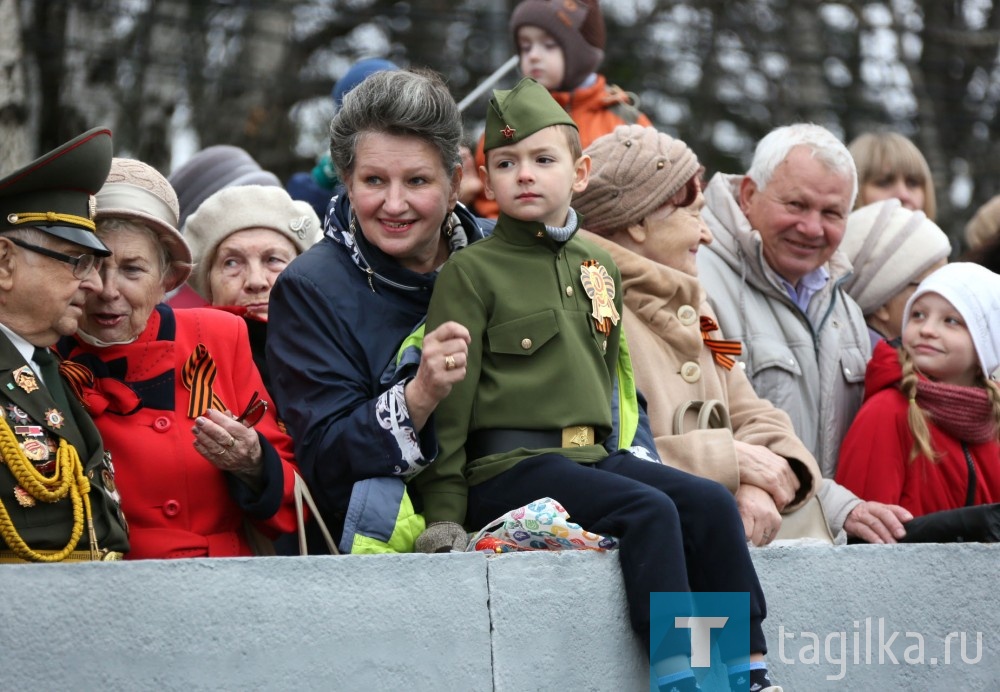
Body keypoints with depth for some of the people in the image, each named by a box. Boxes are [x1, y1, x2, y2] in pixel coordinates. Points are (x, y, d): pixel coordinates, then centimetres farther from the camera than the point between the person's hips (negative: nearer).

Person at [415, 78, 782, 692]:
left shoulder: (600, 268, 17)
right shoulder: (471, 272, -3)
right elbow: (450, 397, -6)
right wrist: (445, 513, -10)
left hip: (591, 456, 6)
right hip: (508, 465, -6)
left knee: (712, 503, -13)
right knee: (648, 511, -26)